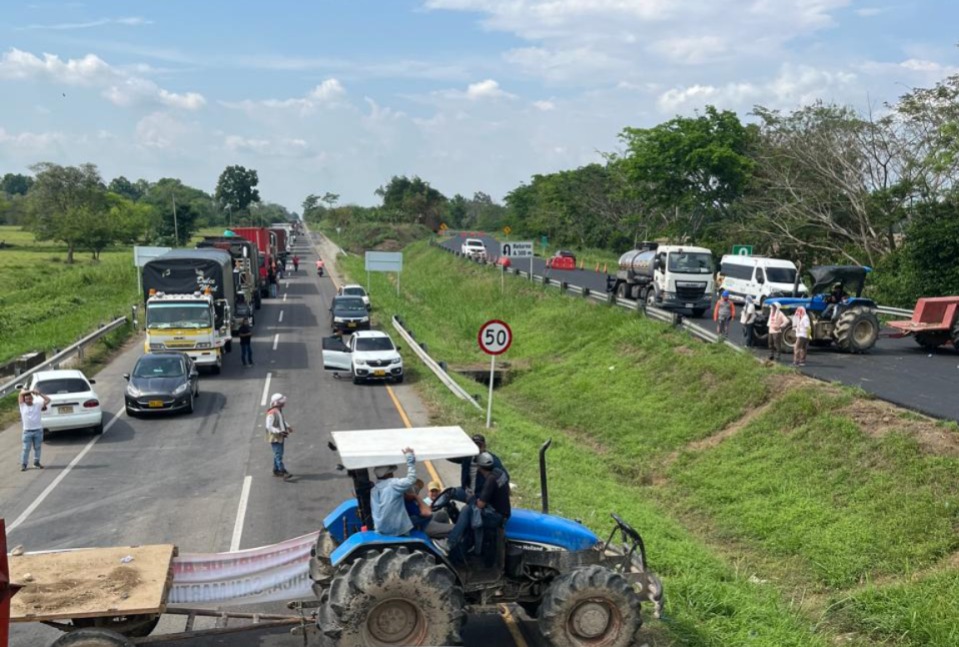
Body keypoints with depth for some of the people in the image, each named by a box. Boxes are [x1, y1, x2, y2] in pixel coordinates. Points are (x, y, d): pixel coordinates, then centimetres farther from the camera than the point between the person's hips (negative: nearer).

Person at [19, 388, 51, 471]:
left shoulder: (38, 405, 5)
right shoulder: (22, 405, 3)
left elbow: (48, 400, -1)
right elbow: (21, 393, -5)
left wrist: (39, 394, -7)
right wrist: (32, 391, -9)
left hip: (38, 430, 1)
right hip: (27, 431, -1)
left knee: (37, 448, 9)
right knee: (26, 448, -1)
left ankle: (36, 462, 21)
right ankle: (23, 464, 6)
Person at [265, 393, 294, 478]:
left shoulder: (280, 412, 9)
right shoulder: (272, 413, -21)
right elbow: (269, 426, -23)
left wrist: (288, 427, 6)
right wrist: (279, 431, -30)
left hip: (281, 437, 10)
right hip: (275, 437, -10)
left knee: (278, 454, 17)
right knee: (279, 455, -12)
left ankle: (276, 471, 28)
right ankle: (283, 472, -17)